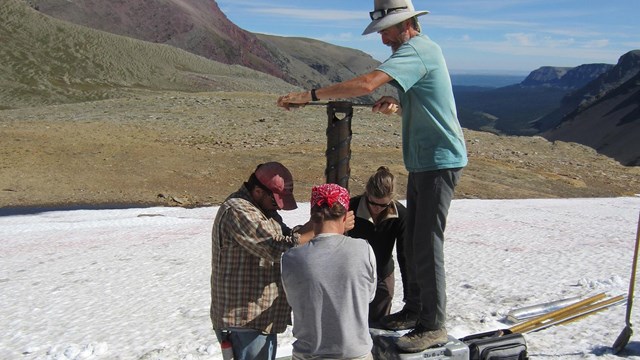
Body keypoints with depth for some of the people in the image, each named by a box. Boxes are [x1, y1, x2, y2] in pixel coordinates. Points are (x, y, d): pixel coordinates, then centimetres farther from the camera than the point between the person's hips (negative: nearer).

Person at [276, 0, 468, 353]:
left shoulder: (417, 50, -17)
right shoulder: (419, 50, 17)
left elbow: (366, 84, -31)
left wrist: (310, 95, -27)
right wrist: (397, 106, 4)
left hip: (439, 161, -10)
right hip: (423, 161, 10)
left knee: (427, 244, -6)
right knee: (413, 241, 15)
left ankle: (433, 326, 4)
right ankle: (414, 309, 27)